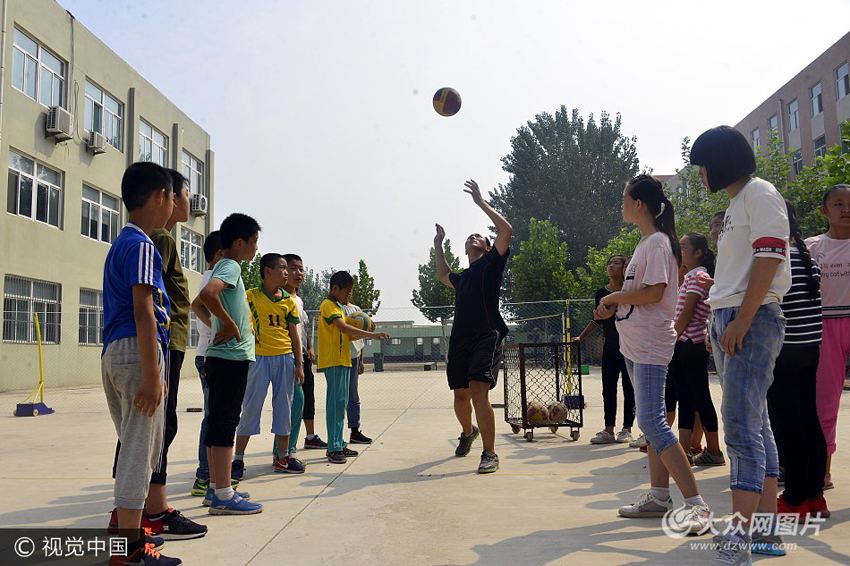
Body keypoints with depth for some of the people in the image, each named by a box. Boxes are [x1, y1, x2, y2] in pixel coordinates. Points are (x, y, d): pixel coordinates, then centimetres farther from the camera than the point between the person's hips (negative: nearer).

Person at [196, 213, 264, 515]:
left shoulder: (222, 268, 18)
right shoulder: (231, 266, -12)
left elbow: (199, 305, 27)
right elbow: (207, 294, -31)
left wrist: (218, 326, 13)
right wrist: (230, 324, -19)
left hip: (222, 356, 10)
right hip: (232, 357, -10)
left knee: (218, 422, 13)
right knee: (225, 422, -7)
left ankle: (216, 487, 21)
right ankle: (223, 496, -3)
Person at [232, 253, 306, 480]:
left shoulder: (289, 301, 8)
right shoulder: (250, 296, -1)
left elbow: (294, 335, 10)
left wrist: (299, 365, 6)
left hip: (285, 358, 4)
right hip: (258, 357, -4)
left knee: (284, 407, 8)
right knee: (251, 407, -1)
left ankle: (282, 456, 19)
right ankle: (238, 459, 9)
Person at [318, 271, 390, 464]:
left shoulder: (337, 306, 21)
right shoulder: (329, 305, -11)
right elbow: (344, 327, -24)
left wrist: (356, 331, 3)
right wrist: (372, 334, -28)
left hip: (342, 360, 10)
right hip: (333, 361, -10)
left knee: (341, 403, 12)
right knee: (336, 402, -11)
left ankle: (339, 445, 17)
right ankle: (333, 448, -10)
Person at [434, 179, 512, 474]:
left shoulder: (491, 262, 8)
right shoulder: (463, 277, 27)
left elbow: (506, 229, -5)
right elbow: (443, 275, 49)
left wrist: (481, 202, 0)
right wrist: (438, 245, 47)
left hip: (486, 336, -7)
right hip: (460, 338, 7)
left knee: (478, 392, -20)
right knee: (461, 394, 12)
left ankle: (490, 453, -13)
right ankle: (467, 433, 40)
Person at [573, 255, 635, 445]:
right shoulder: (601, 293, 8)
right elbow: (597, 320, 16)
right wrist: (580, 337, 13)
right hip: (610, 347, 4)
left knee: (628, 389, 3)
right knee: (608, 389, 4)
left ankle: (627, 430, 11)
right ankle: (609, 430, 9)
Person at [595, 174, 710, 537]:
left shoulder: (658, 241, -11)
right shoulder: (645, 242, 18)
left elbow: (654, 292, -20)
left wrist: (613, 297, -8)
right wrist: (615, 306, 8)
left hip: (651, 345, -11)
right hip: (635, 344, 11)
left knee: (651, 420, -16)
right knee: (649, 420, 11)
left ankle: (696, 504, -13)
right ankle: (659, 496, 19)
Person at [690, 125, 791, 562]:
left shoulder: (759, 193, -5)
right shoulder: (736, 203, 23)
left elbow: (769, 257, -17)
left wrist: (742, 321, -21)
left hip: (752, 319, -10)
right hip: (728, 320, 10)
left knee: (741, 423, -14)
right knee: (752, 424, 9)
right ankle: (767, 530, 15)